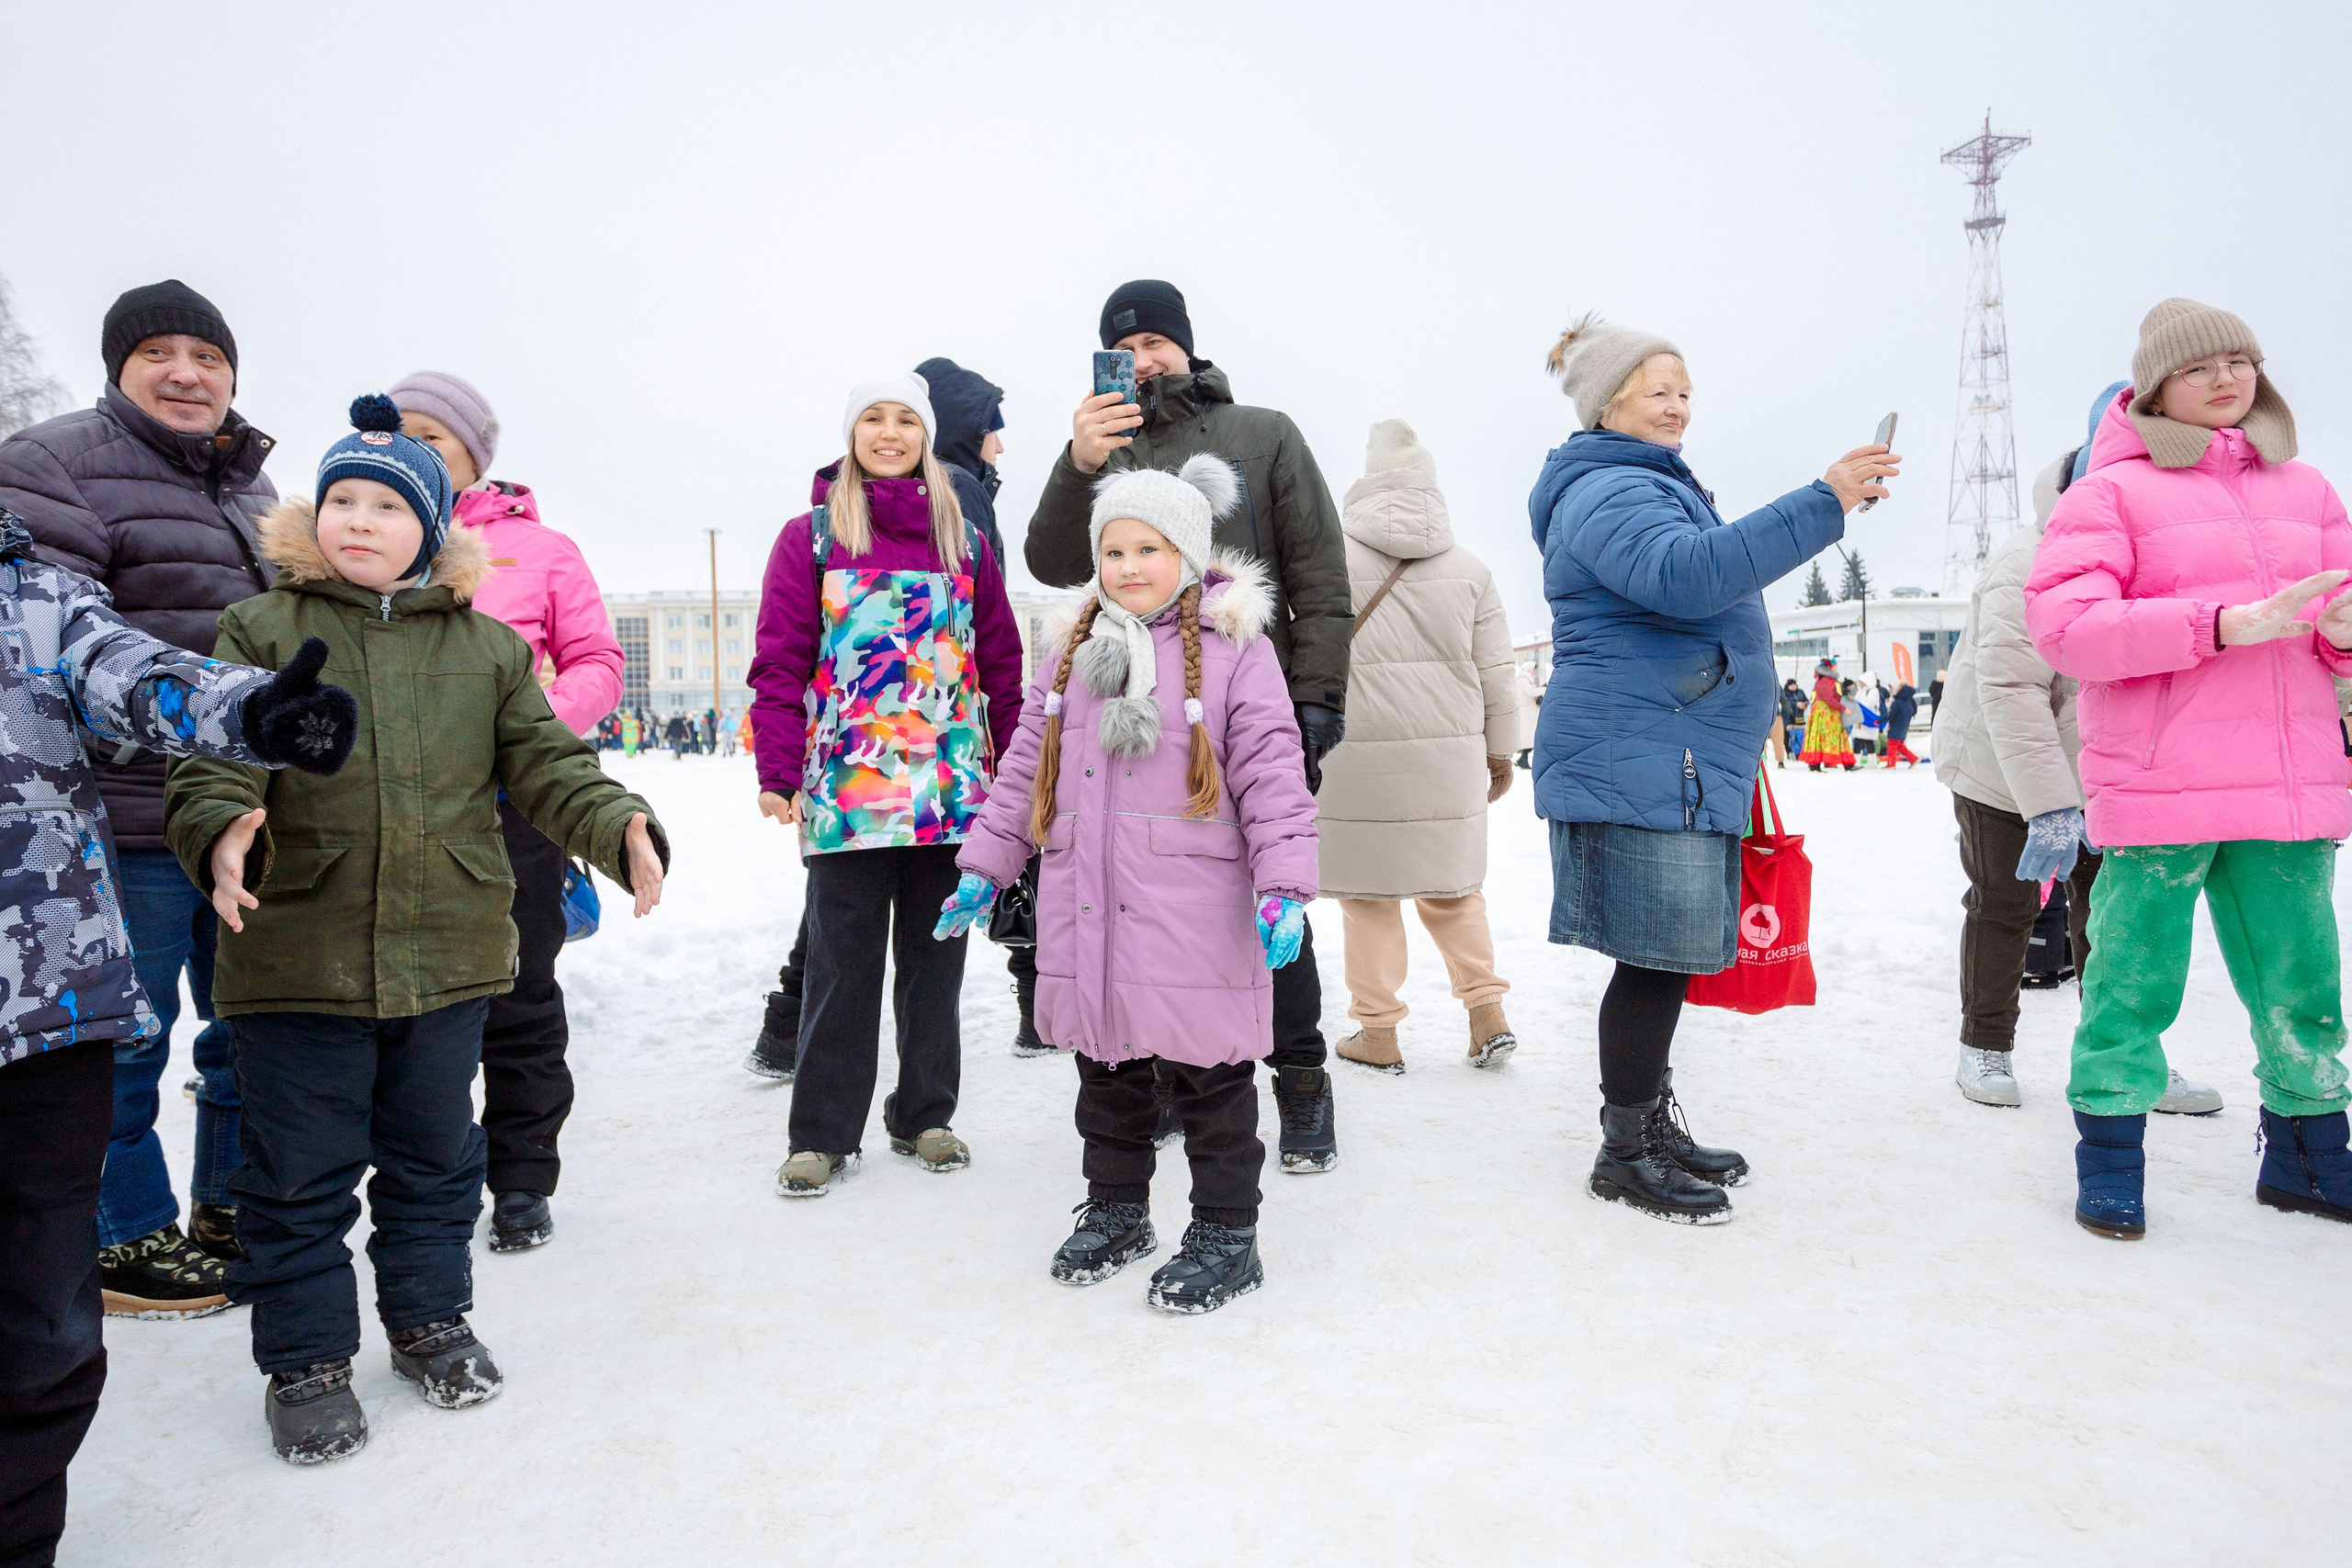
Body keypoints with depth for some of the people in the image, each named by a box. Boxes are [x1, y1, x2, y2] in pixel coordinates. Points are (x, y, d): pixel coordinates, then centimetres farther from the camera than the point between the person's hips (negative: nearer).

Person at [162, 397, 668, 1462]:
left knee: (436, 1156, 17)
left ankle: (429, 1318, 36)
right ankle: (306, 1359, 26)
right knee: (300, 1174, 8)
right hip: (298, 957, -2)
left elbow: (549, 766, 2)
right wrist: (221, 834, -29)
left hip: (449, 954, 2)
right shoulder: (259, 632, 1)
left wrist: (622, 831, -16)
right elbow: (210, 765, -6)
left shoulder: (487, 647, 6)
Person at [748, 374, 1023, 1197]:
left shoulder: (964, 542, 11)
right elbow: (780, 662, -1)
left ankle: (925, 1116, 25)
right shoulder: (812, 536, 4)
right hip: (845, 790, -2)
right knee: (843, 965, 2)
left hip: (952, 788, 3)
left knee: (935, 960, 11)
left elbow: (1000, 664, 11)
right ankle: (822, 1133, 15)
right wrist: (777, 772, -10)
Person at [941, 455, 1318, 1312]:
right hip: (1085, 912, 5)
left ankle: (1226, 1234, 19)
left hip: (1194, 914, -5)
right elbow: (1024, 768, 16)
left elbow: (1272, 775, -8)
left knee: (1207, 1078, 4)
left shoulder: (1233, 648, -3)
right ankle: (1115, 1209, 35)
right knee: (1107, 1071, 17)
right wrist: (983, 867, 14)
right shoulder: (1071, 649, 12)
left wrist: (1282, 886, -16)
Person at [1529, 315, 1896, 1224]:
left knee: (1667, 955, 14)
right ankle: (1624, 1153, 5)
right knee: (1655, 958, -6)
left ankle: (1650, 1124, 25)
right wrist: (1823, 503, -31)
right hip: (1636, 768, -11)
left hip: (1679, 768, 11)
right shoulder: (1606, 493, -10)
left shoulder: (1655, 487, 26)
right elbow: (1686, 573, -30)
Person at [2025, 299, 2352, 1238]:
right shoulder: (2110, 491, 1)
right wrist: (2229, 623, -20)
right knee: (2135, 980, 0)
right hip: (2159, 790, -5)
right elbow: (2064, 626, -13)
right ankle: (2109, 1162, 16)